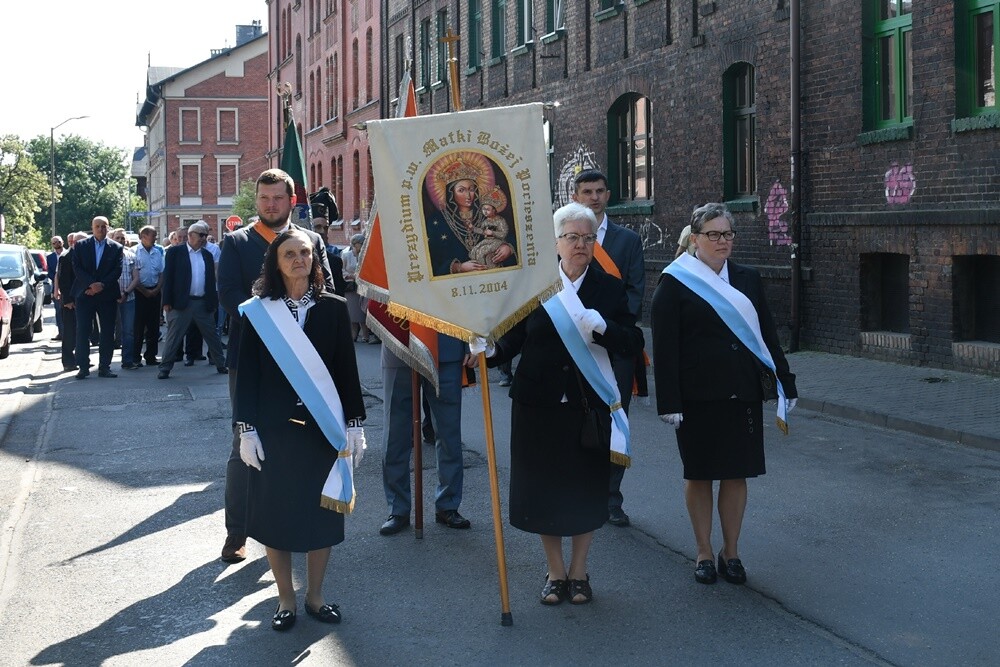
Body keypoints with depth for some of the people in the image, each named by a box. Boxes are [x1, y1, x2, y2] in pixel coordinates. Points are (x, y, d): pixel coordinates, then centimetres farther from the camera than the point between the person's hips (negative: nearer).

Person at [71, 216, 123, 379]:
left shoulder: (116, 248, 6)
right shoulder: (81, 246, 6)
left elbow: (117, 270, -2)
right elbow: (77, 268, -2)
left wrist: (102, 285, -13)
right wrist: (91, 284, -14)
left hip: (107, 295, 0)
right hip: (85, 294, 0)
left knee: (108, 332, 2)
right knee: (82, 332, -2)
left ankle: (104, 367, 8)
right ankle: (83, 367, 3)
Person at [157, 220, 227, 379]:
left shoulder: (207, 255, 13)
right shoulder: (175, 252, -1)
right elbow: (168, 276, -5)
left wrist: (214, 302, 9)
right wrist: (167, 301, -11)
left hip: (203, 303, 4)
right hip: (181, 302, -4)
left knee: (212, 336, 11)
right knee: (173, 337, 0)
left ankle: (221, 364, 23)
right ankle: (165, 368, 7)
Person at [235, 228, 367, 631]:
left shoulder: (333, 308, 2)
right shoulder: (257, 312, -1)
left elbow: (347, 369, 3)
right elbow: (247, 375, -1)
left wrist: (354, 423, 0)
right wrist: (246, 429, -6)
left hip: (323, 428, 1)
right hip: (275, 428, -1)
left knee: (322, 510, 8)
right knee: (275, 513, 4)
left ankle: (315, 596, 24)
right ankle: (285, 600, 20)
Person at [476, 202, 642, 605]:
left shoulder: (610, 288, 2)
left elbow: (633, 343, -7)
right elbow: (515, 337, 2)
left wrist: (601, 326, -24)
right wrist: (492, 353, -17)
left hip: (590, 405, 0)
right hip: (539, 403, 0)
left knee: (586, 489, 8)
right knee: (542, 488, 6)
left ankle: (578, 572, 26)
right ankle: (556, 572, 23)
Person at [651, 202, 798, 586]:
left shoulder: (747, 279, 9)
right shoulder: (675, 283, -4)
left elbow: (767, 334, 11)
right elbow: (664, 346, -7)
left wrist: (784, 382, 6)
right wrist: (669, 401, -13)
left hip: (743, 392, 3)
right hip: (698, 396, -3)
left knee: (737, 473, 6)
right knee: (699, 474, 6)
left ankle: (731, 551, 19)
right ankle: (704, 552, 18)